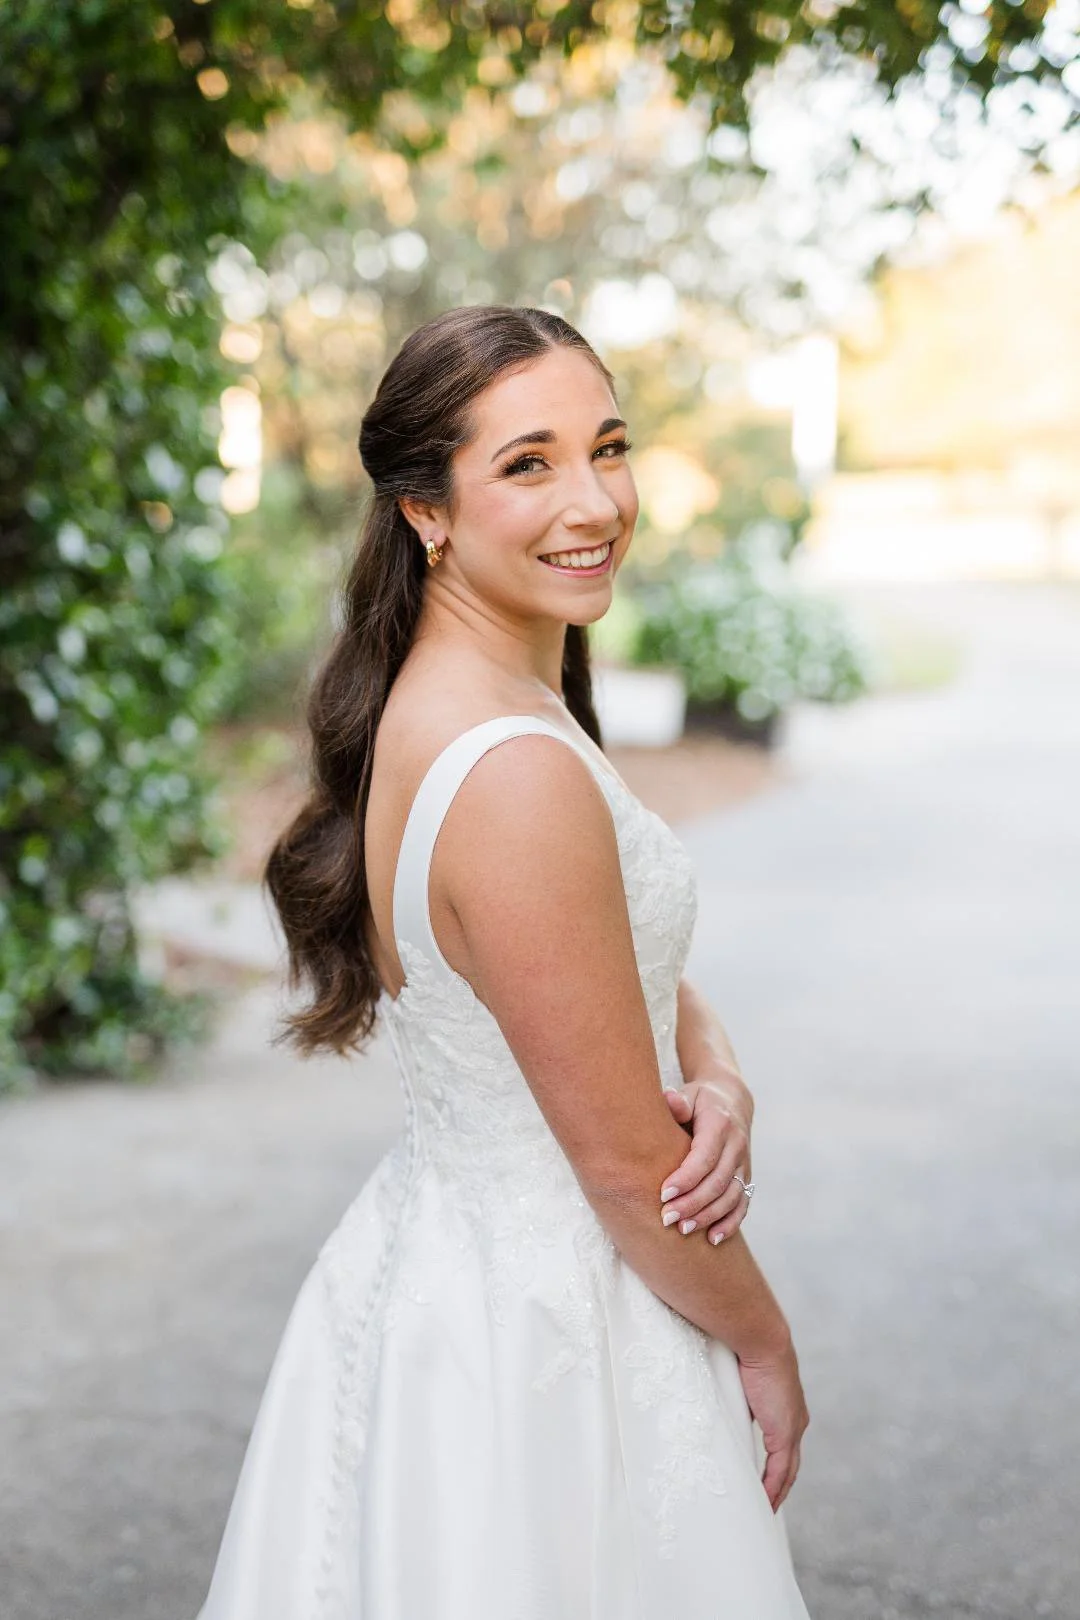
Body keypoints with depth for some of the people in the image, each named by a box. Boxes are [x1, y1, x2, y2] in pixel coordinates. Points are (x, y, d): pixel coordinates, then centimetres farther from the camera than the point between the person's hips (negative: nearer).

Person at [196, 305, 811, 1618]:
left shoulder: (424, 708, 1)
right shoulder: (521, 777, -28)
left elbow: (637, 972, 8)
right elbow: (627, 1169, -22)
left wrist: (718, 1083, -13)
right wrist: (766, 1347, -6)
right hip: (545, 1343, -9)